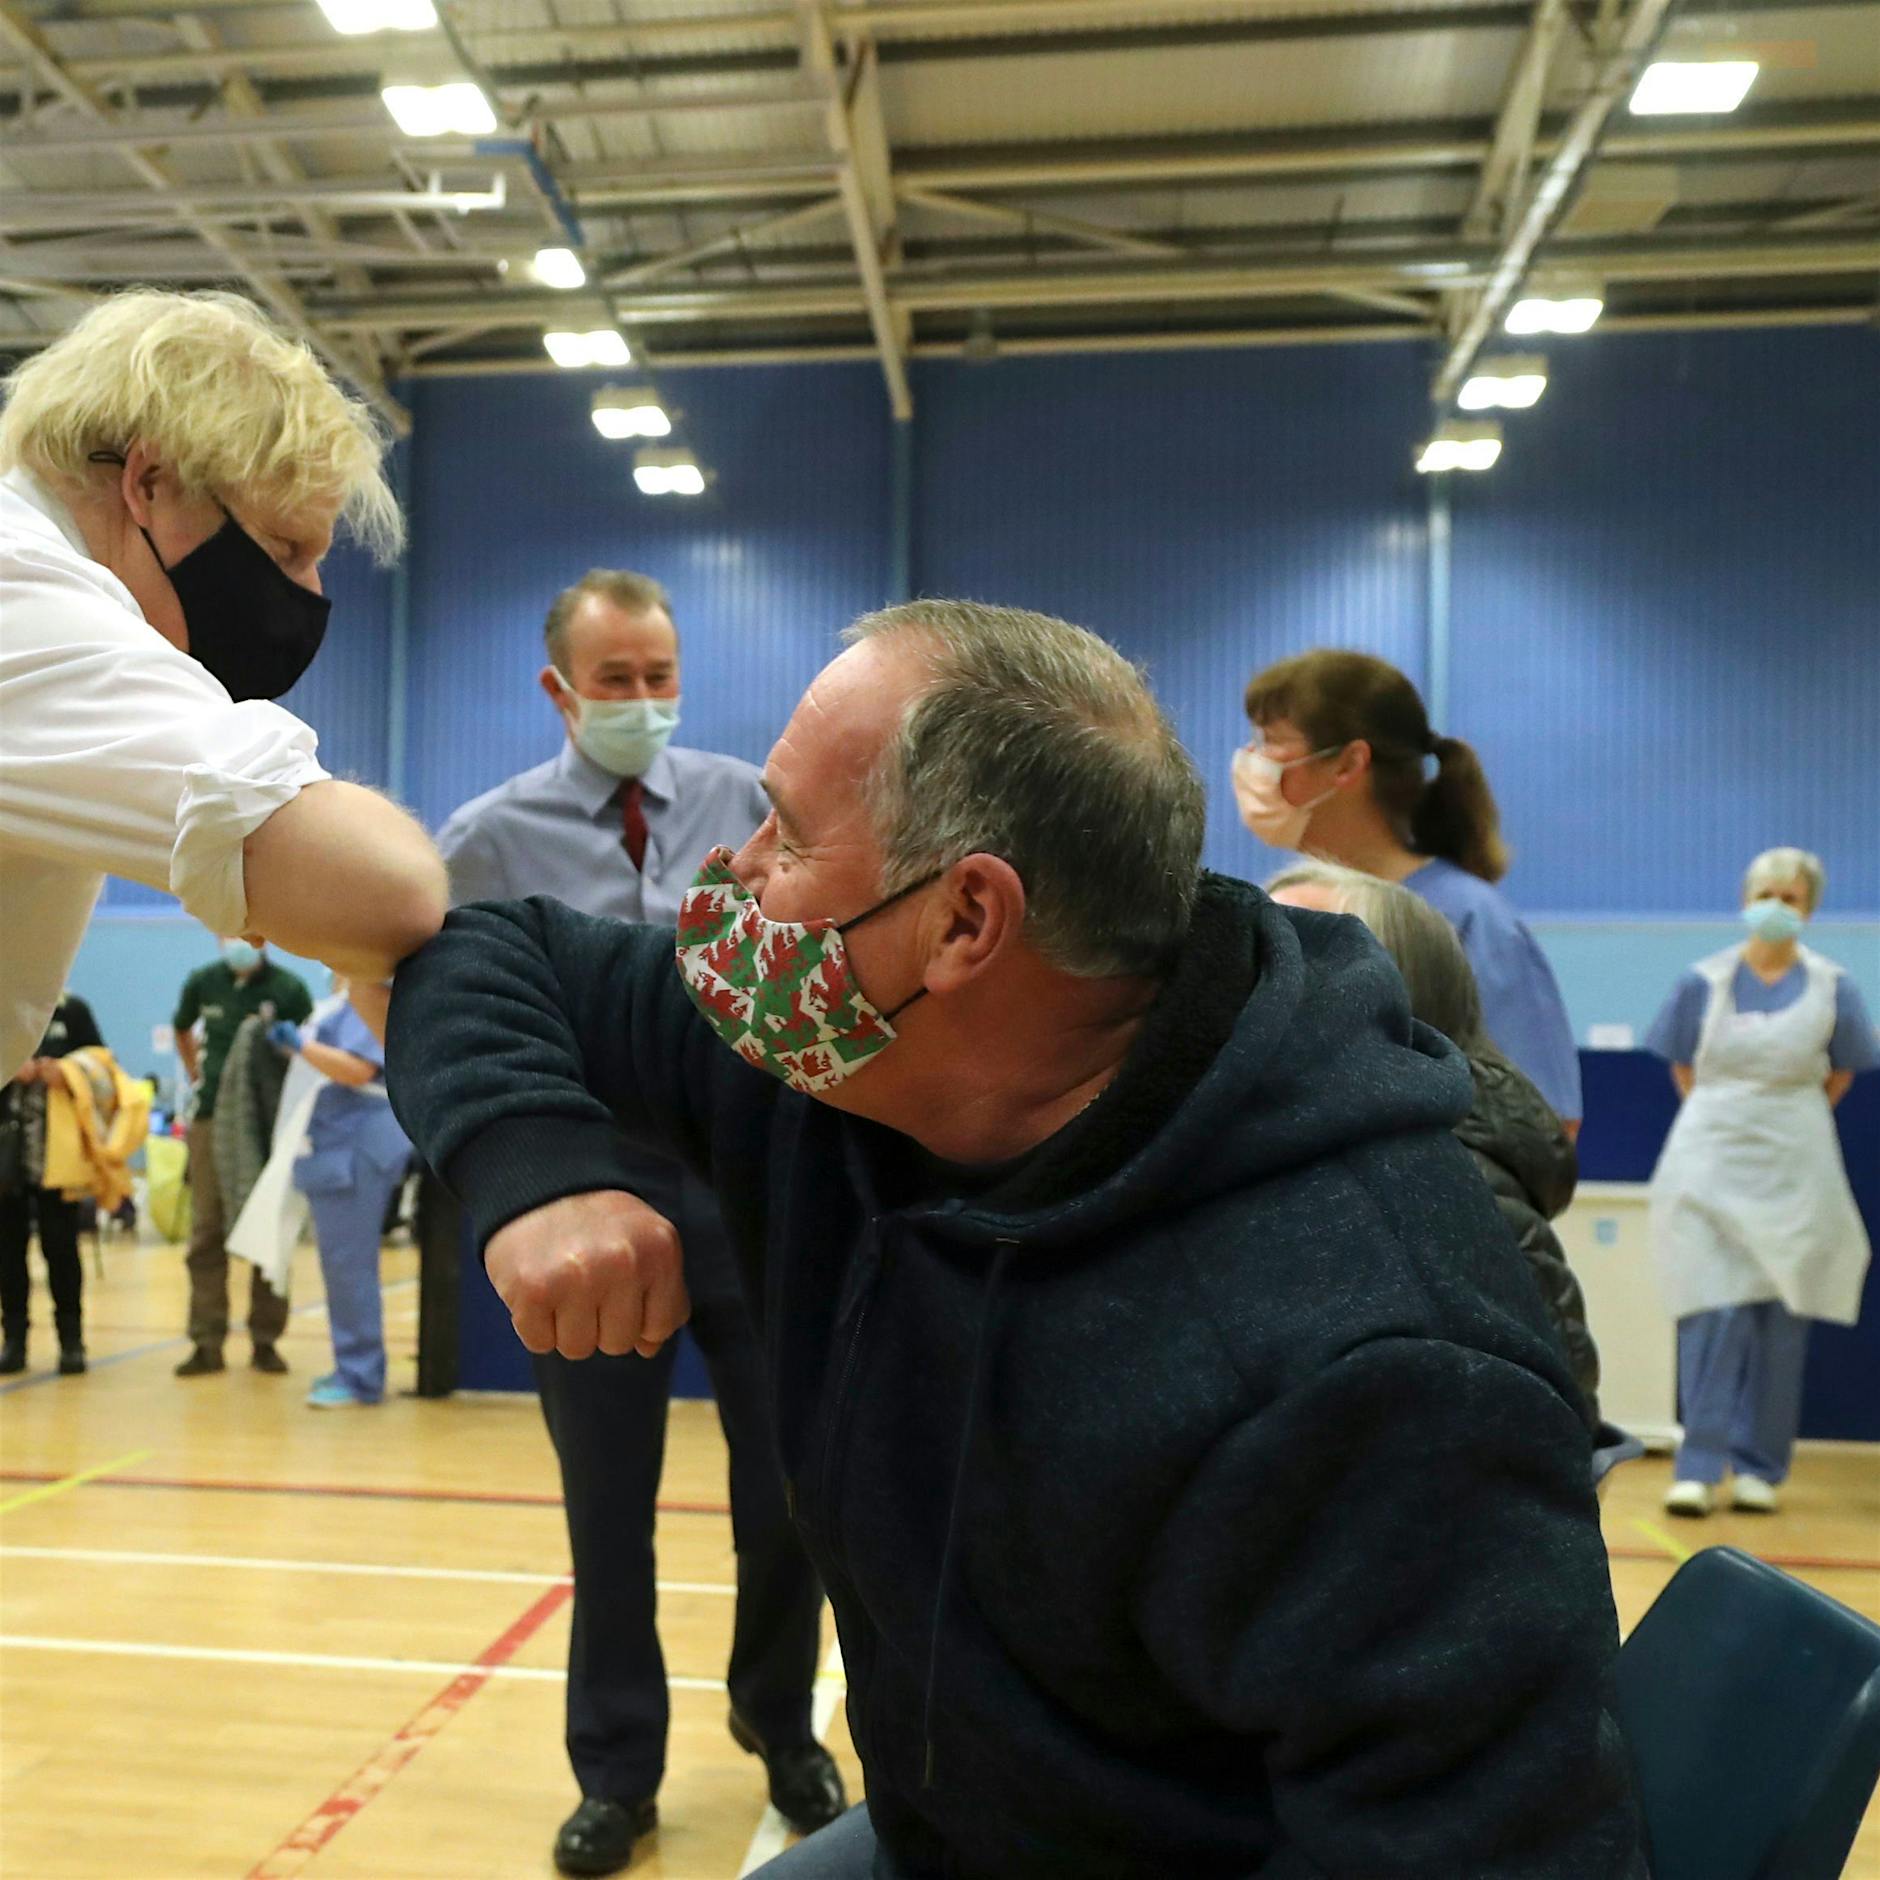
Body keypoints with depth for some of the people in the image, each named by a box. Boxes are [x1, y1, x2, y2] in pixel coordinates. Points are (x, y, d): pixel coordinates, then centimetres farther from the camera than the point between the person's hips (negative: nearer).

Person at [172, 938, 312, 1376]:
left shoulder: (289, 988, -6)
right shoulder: (203, 982, 3)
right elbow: (182, 1029, 24)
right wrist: (195, 1074, 13)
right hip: (212, 1120, 3)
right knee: (206, 1232, 3)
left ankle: (265, 1341, 12)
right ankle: (207, 1343, 9)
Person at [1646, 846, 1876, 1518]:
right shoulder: (1704, 982, -1)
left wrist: (1785, 1123, 12)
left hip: (1794, 1172, 1)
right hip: (1710, 1164, -1)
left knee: (1781, 1322, 5)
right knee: (1714, 1314, -7)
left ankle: (1759, 1469, 16)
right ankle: (1699, 1465, -2)